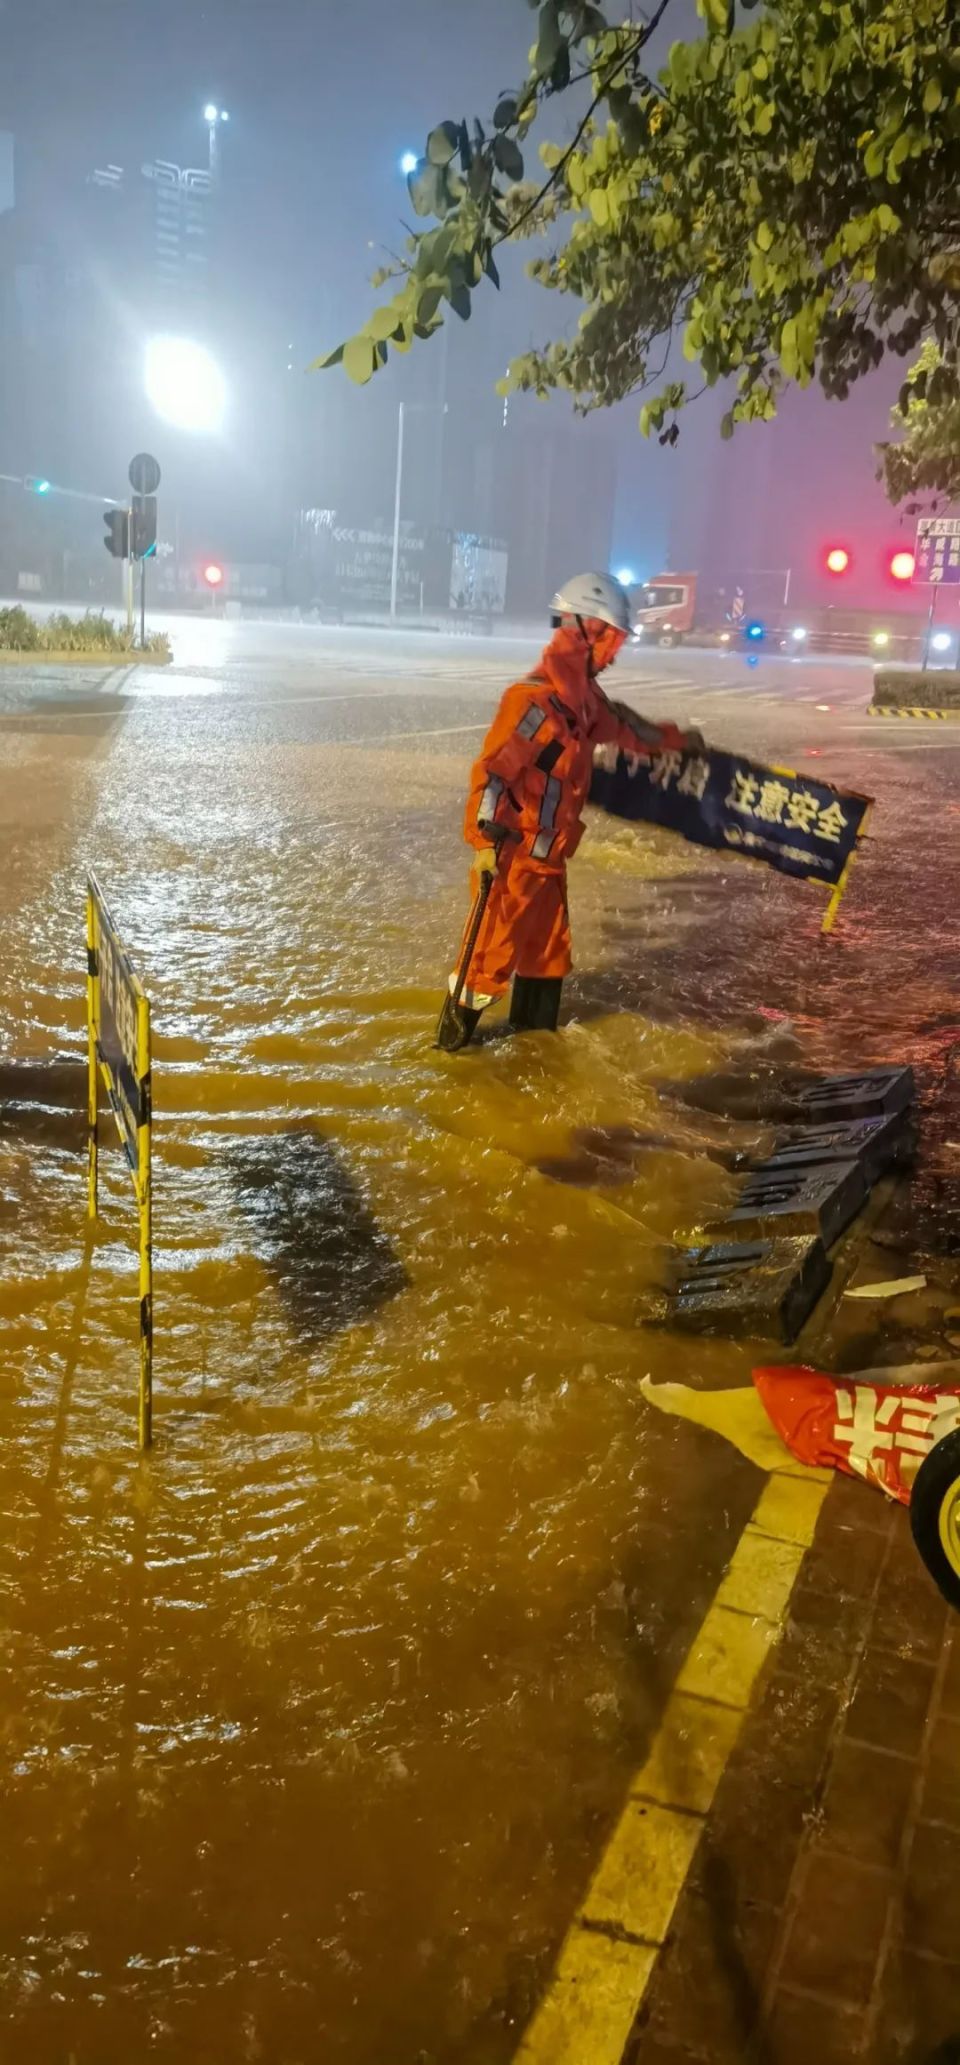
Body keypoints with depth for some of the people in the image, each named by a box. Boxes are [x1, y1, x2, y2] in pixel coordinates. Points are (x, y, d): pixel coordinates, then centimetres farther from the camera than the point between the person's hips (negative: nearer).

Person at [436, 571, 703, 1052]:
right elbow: (493, 769, -25)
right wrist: (488, 841, -28)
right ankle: (455, 1032, 11)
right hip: (512, 853, -10)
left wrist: (675, 739, 39)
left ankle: (535, 1028, 32)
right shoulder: (536, 698, -22)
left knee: (549, 942, 18)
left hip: (548, 853, 10)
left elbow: (620, 726, 29)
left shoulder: (584, 696, 8)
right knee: (494, 945, -2)